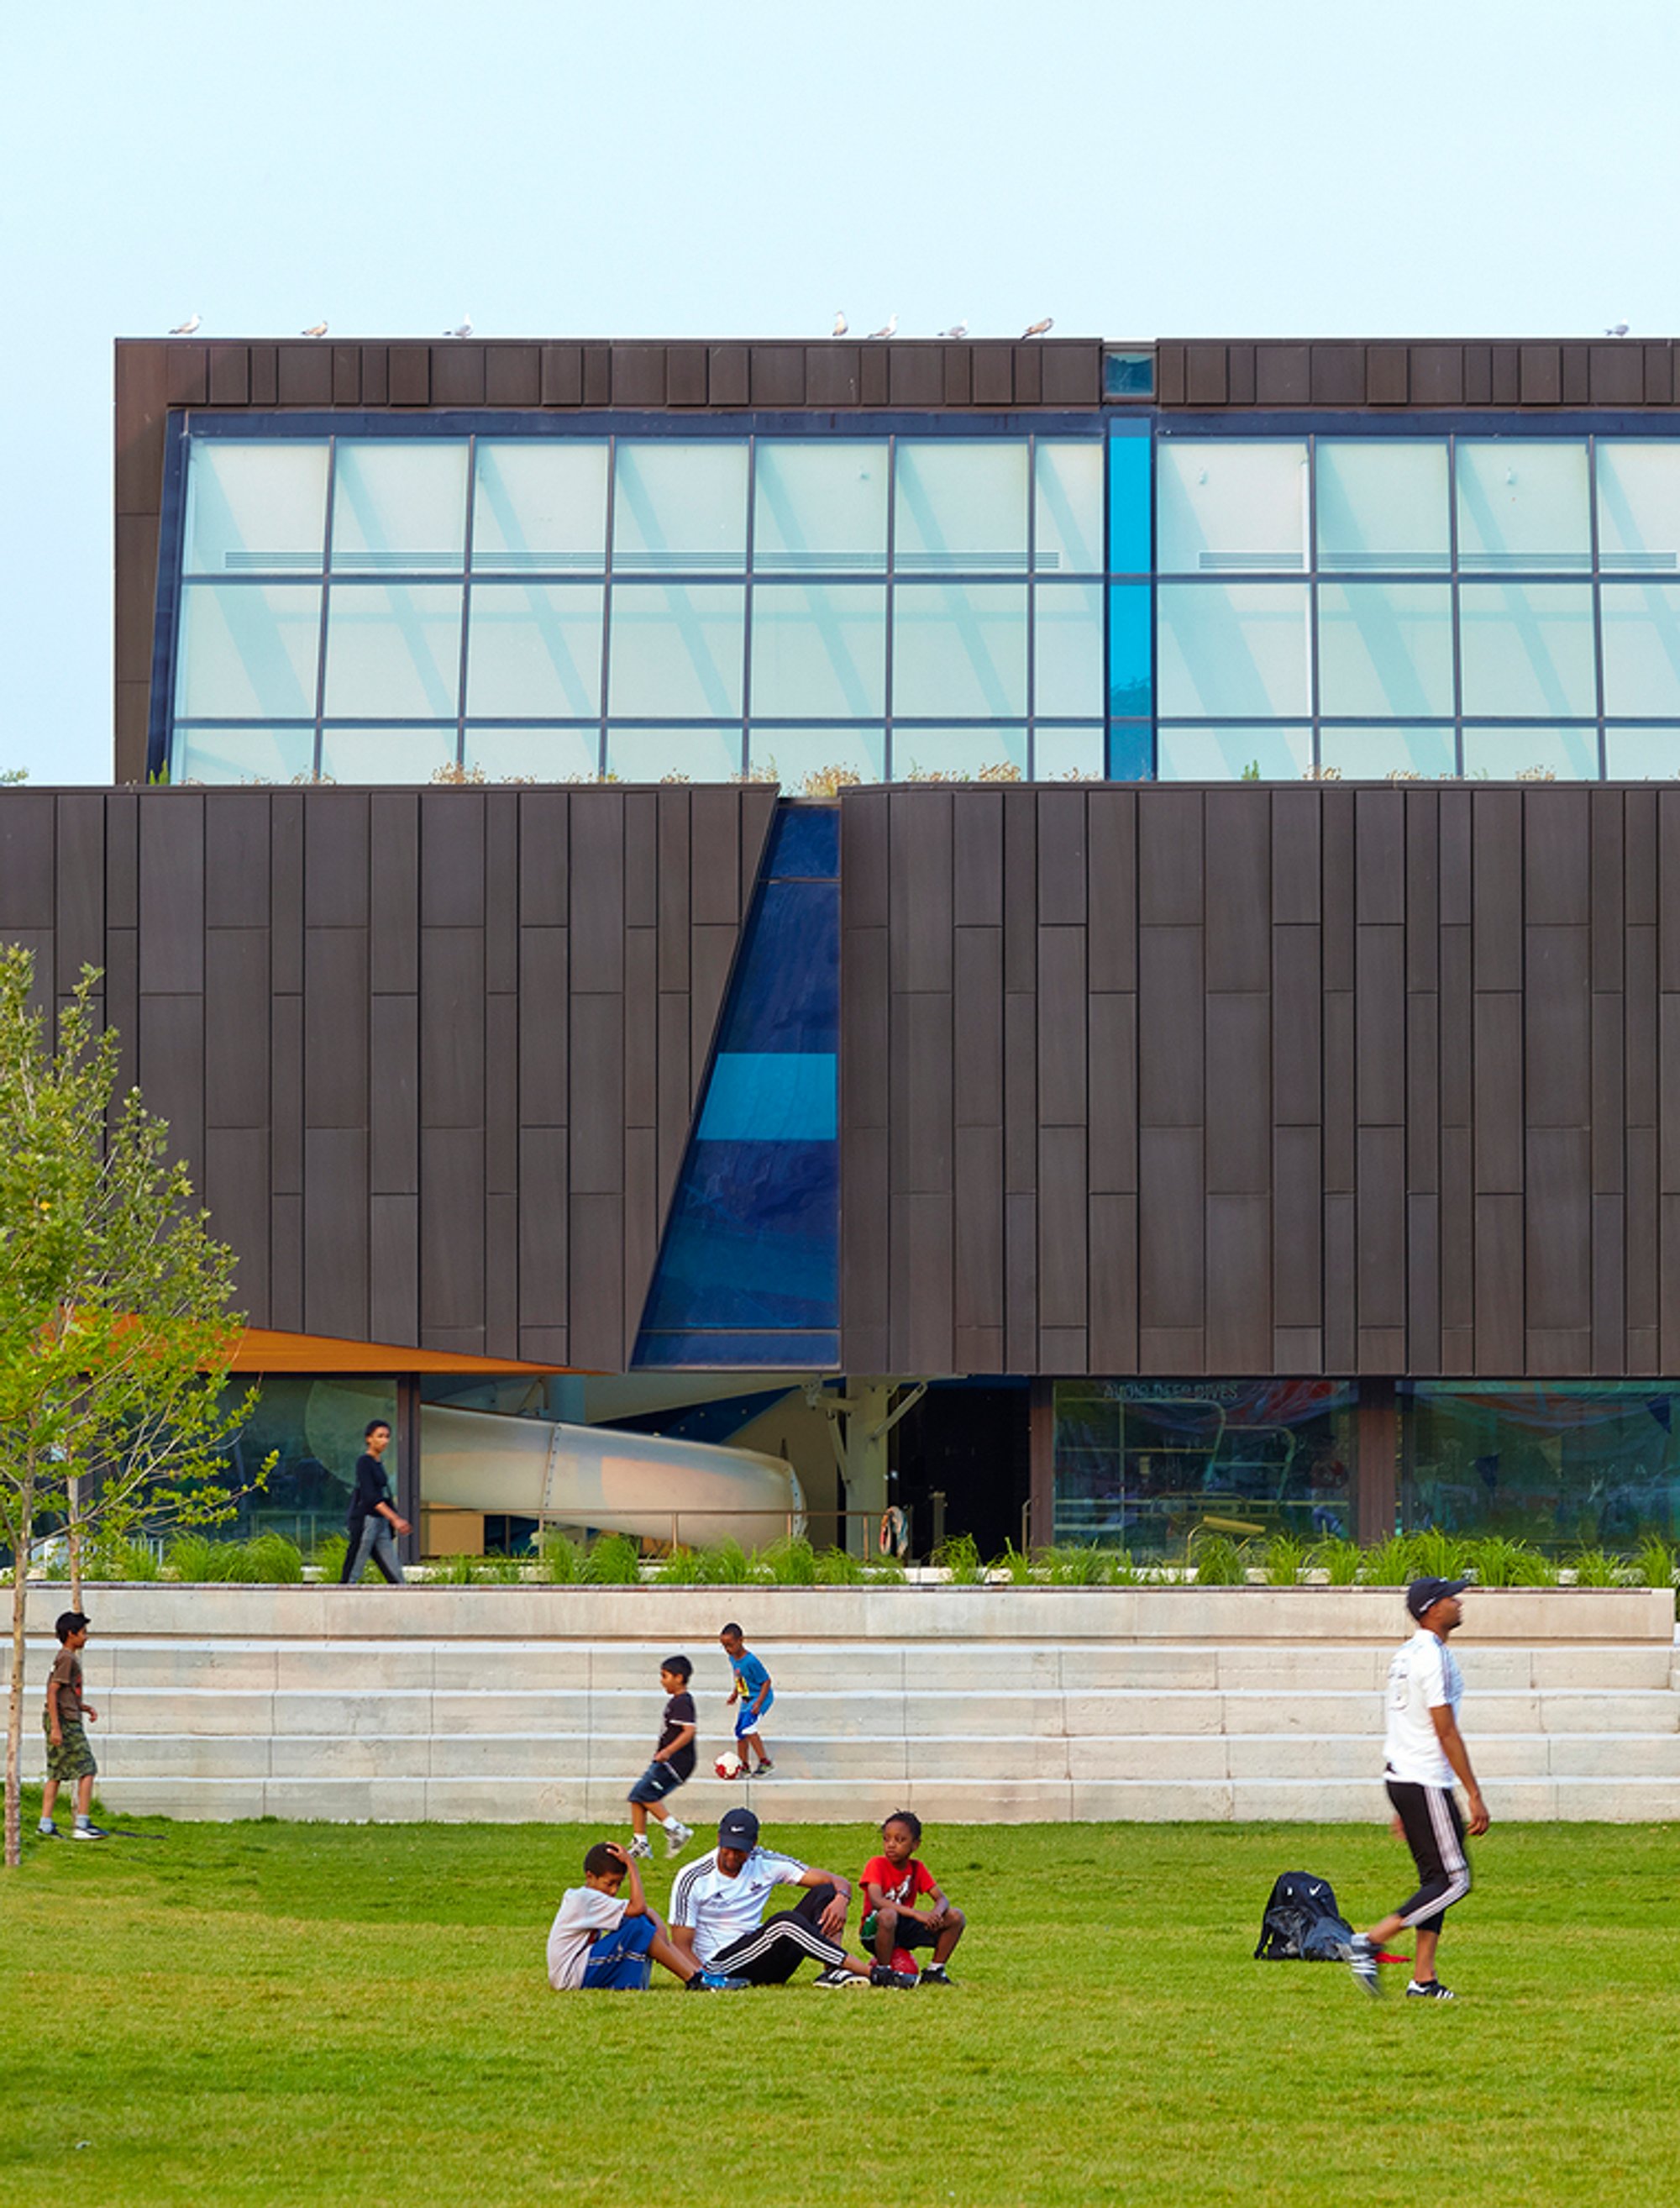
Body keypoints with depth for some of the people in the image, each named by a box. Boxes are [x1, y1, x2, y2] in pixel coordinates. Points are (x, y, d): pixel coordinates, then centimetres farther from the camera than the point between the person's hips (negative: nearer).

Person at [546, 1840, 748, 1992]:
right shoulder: (582, 1899, -15)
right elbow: (637, 1908, -22)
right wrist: (631, 1865, -16)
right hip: (571, 1976, -10)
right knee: (637, 1927, -22)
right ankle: (697, 1980, -22)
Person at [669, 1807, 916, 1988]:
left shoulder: (766, 1864, 4)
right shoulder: (692, 1879, -6)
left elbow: (837, 1882, 2)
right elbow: (681, 1945, -7)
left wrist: (841, 1899, -23)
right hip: (719, 1966, -5)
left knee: (825, 1893, -8)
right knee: (786, 1922, -32)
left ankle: (833, 1972, -31)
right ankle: (873, 1973, -39)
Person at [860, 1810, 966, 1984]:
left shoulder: (917, 1868, 3)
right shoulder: (877, 1865, -13)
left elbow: (941, 1899, -1)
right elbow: (876, 1901, -29)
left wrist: (935, 1914, -28)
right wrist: (916, 1914, -38)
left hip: (905, 1929, 5)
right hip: (874, 1931, -5)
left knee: (956, 1918, -8)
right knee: (888, 1915, -41)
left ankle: (934, 1971, 1)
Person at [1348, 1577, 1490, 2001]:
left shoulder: (1406, 1655, 15)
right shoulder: (1433, 1658, -16)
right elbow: (1446, 1734, -18)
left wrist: (1403, 1807, 22)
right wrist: (1474, 1795, -16)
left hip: (1402, 1779, 10)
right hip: (1426, 1785, -10)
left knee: (1436, 1878, 12)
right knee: (1452, 1879, -8)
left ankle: (1423, 1979, 9)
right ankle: (1370, 1942, -12)